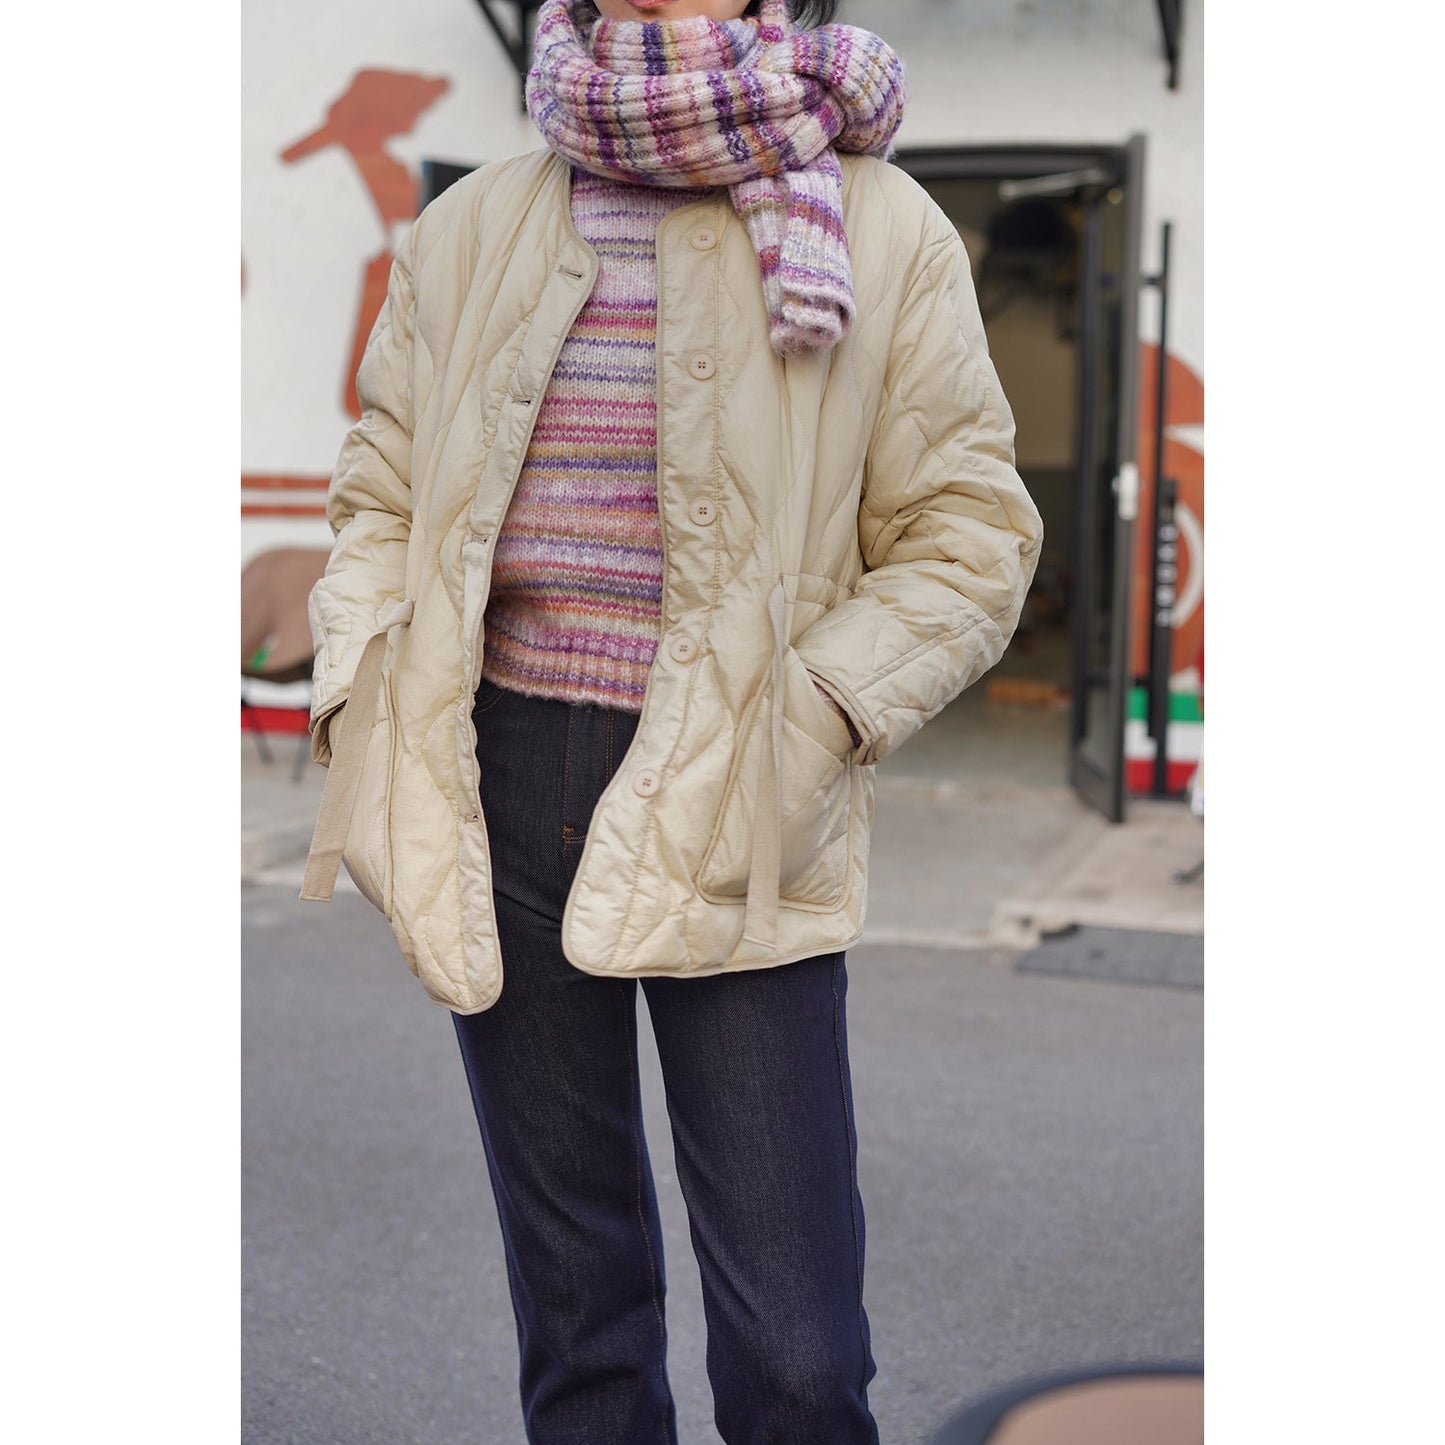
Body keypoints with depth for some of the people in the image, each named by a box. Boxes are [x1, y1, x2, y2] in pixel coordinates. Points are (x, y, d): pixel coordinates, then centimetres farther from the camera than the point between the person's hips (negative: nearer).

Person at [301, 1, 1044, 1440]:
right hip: (497, 781, 3)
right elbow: (380, 498, 15)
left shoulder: (883, 232, 1)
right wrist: (361, 724, -2)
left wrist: (808, 734, -14)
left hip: (730, 823, -3)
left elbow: (967, 536, 0)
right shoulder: (471, 228, 10)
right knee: (570, 1288, 13)